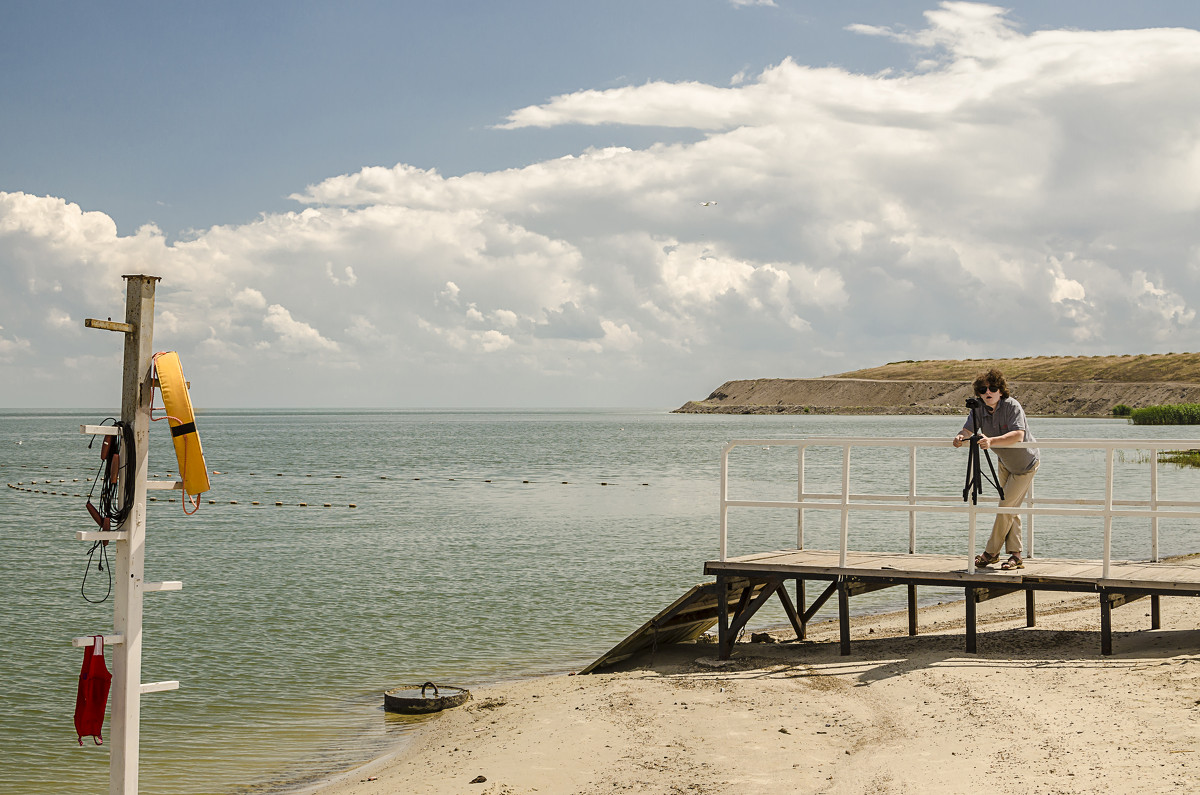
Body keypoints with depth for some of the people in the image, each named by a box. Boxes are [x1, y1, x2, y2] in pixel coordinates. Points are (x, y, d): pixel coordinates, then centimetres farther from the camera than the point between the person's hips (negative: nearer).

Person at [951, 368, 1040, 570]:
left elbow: (1018, 435, -44)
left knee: (1006, 506, -8)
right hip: (1004, 462, 6)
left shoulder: (1012, 406, -30)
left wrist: (991, 441, -56)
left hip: (1025, 464, -6)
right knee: (1010, 508, 5)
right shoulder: (978, 409, -12)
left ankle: (991, 553, 1)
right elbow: (967, 430, -19)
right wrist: (960, 438, -43)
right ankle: (1016, 556, 8)